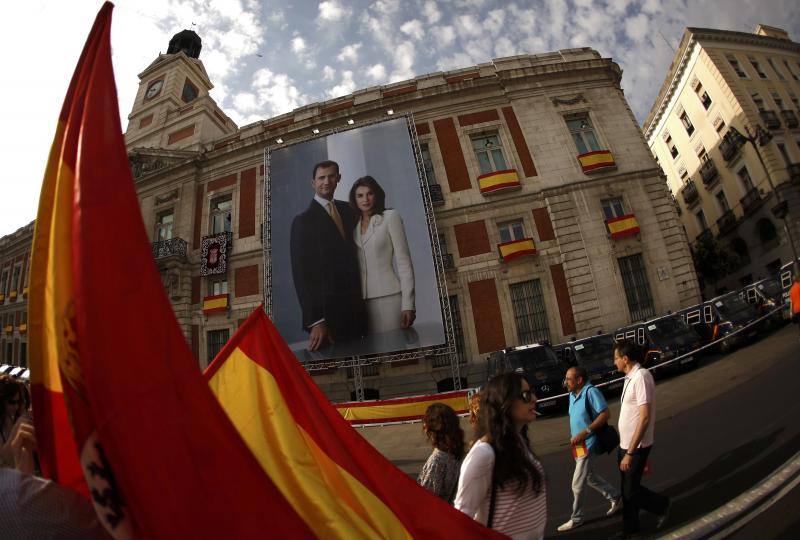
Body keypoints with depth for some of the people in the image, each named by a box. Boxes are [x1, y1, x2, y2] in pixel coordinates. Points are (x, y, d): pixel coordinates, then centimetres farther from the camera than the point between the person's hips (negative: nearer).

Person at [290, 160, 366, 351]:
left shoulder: (347, 210, 12)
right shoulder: (303, 221, -5)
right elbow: (301, 273, -9)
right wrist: (315, 320, -15)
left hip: (355, 307, 5)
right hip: (326, 311, -5)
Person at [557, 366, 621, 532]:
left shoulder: (591, 392, -20)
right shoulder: (573, 395, 5)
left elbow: (605, 414, -23)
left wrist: (585, 432, -25)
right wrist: (574, 436, 7)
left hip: (589, 444, -9)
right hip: (579, 444, 9)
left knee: (577, 484, 1)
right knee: (589, 476, 23)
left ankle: (576, 518, 17)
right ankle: (616, 497, 42)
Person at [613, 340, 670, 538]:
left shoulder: (641, 377, -23)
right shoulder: (630, 377, 6)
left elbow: (645, 418, -26)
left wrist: (630, 452, -24)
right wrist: (625, 449, 18)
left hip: (636, 447, -8)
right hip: (625, 444, 8)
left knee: (631, 491, 6)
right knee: (626, 489, 18)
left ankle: (662, 506, 31)